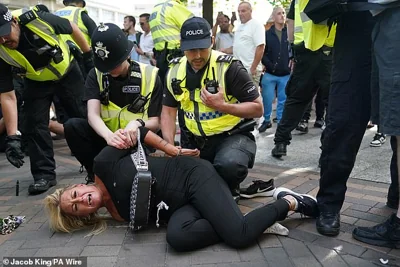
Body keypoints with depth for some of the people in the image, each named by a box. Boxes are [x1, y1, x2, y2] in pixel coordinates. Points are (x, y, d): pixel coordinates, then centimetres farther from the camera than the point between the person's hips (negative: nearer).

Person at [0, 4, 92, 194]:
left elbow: (73, 29, -11)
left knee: (84, 118, 5)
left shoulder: (39, 20, -32)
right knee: (35, 125, -10)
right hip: (37, 83, 1)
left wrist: (88, 56, -3)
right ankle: (44, 174, 1)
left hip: (67, 73, -1)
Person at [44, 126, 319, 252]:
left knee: (239, 235, -25)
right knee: (178, 236, -28)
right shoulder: (119, 213, 8)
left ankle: (289, 201, 2)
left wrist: (173, 151, -3)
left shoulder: (103, 164, -5)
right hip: (182, 203, 6)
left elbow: (139, 130, 1)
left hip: (193, 175, -5)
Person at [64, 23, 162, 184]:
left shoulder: (149, 76, -10)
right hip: (106, 137, 3)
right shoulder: (96, 75, -4)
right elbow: (93, 115, -19)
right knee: (72, 126, -24)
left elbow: (155, 123, -10)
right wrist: (109, 135, -42)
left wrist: (138, 124, -34)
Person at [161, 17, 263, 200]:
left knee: (229, 165, -36)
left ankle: (228, 193, -1)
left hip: (234, 136, -5)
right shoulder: (175, 71, -1)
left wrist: (222, 106, -27)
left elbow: (258, 108, -13)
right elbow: (168, 111, 5)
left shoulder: (229, 67, -17)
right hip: (197, 141, 6)